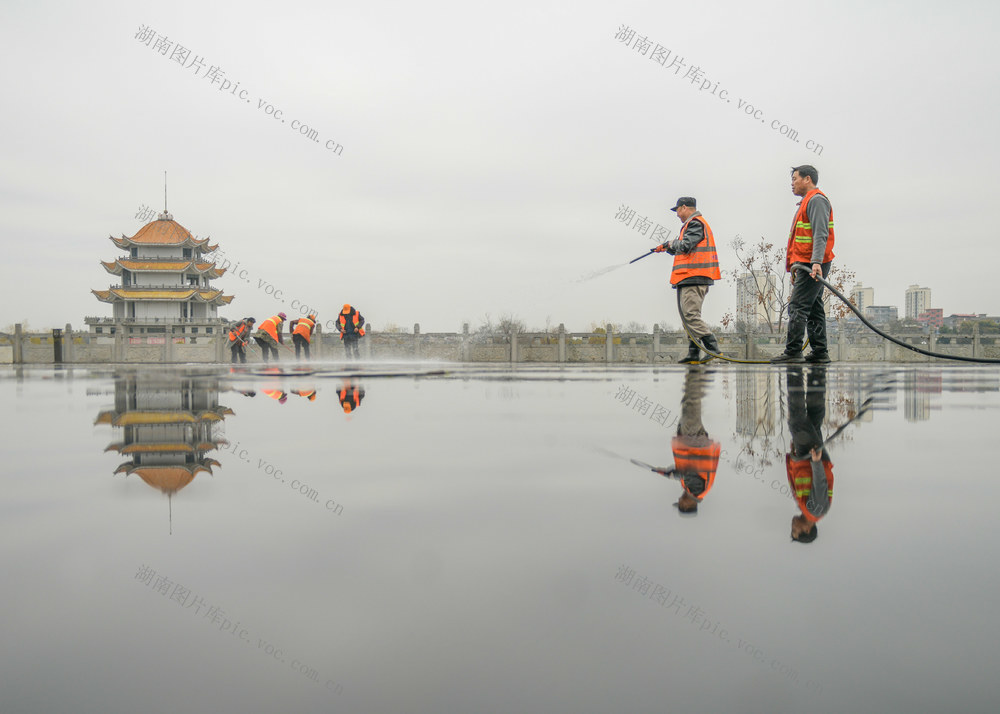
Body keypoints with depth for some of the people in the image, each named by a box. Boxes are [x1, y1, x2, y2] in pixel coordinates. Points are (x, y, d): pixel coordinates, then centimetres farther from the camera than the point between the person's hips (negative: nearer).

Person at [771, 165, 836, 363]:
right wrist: (795, 266, 25)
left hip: (812, 266, -11)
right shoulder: (807, 201, 23)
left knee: (797, 306, -13)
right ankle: (820, 352, 12)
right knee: (813, 309, 9)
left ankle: (792, 352, -14)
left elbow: (820, 234, -21)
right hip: (806, 265, 11)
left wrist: (816, 263, -31)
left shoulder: (817, 200, -9)